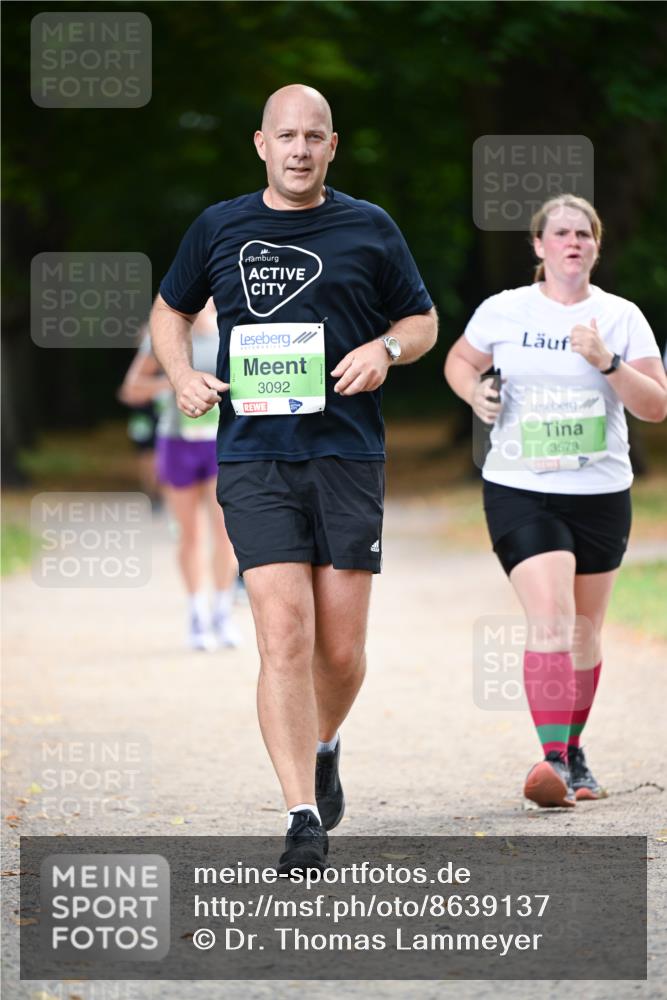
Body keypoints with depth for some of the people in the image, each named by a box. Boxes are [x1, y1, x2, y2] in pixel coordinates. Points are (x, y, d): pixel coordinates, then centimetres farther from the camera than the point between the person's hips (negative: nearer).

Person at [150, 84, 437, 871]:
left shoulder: (369, 229, 7)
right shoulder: (219, 228, 8)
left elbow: (422, 320, 17)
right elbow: (171, 310, 22)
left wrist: (386, 347, -5)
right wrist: (181, 376, 3)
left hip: (348, 455, 1)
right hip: (254, 459, -1)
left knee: (341, 649, 2)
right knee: (284, 634, -13)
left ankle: (321, 748, 35)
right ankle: (304, 819, -13)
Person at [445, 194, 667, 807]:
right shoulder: (504, 311, 1)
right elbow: (459, 361, 19)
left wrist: (607, 363, -18)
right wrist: (475, 393, -3)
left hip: (601, 492, 2)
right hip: (520, 490, -2)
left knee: (584, 630, 11)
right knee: (550, 618, -19)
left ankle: (572, 752, 29)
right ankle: (554, 761, -23)